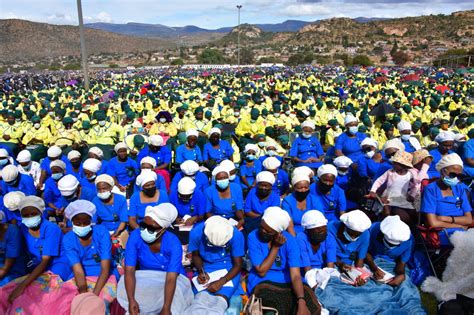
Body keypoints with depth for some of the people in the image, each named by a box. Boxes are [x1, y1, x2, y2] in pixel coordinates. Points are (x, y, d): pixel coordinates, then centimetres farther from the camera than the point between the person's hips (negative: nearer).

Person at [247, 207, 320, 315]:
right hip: (263, 282, -1)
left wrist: (301, 301, -33)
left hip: (287, 281, 2)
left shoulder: (289, 240, -10)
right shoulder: (253, 237, -12)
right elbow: (261, 271, -12)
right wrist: (276, 247, -18)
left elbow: (295, 275, -17)